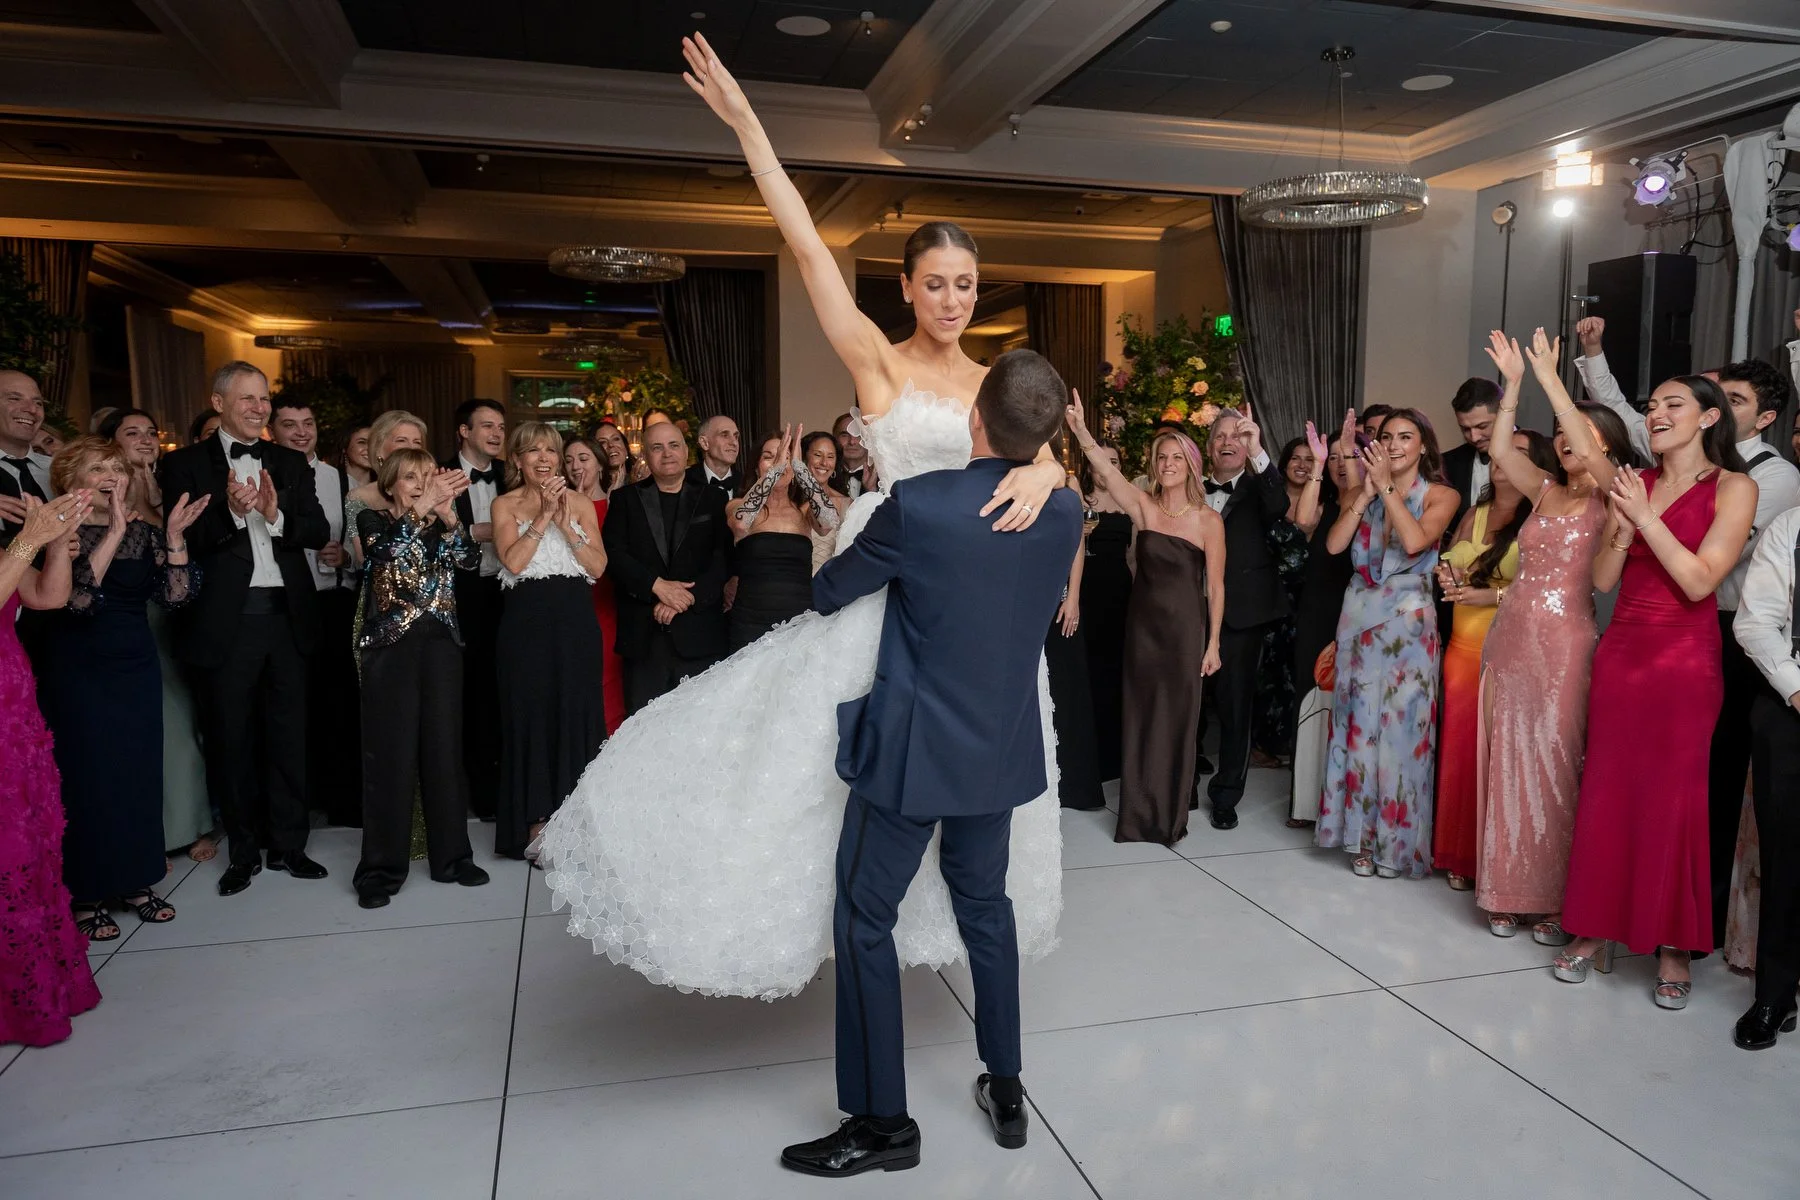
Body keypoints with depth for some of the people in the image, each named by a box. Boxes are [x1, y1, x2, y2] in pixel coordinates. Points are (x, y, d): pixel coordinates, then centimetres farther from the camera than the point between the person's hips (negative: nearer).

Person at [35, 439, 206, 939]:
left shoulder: (143, 532, 5)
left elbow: (175, 594, -4)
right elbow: (75, 597, -23)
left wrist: (174, 536, -14)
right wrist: (114, 534, -27)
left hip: (136, 667, 4)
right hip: (77, 671, -4)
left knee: (141, 774, 7)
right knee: (89, 778, 1)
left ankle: (136, 882, 22)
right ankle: (86, 896, 14)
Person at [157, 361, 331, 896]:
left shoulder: (291, 463, 10)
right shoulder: (185, 464, 0)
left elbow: (318, 531, 1)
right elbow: (181, 540, -10)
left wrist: (277, 516, -18)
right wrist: (230, 511, -26)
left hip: (287, 616, 3)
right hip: (224, 623, -2)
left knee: (288, 735, 9)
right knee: (231, 739, 9)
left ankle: (288, 844, 22)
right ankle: (244, 849, 23)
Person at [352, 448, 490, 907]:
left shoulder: (443, 525, 12)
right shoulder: (373, 519, 4)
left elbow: (471, 560, -6)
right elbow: (383, 551, -18)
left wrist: (449, 516, -21)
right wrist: (420, 509, -29)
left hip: (440, 645, 3)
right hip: (391, 646, -3)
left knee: (444, 751, 7)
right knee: (391, 756, -2)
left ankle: (451, 856, 18)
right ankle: (381, 869, 7)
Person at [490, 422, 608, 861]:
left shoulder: (581, 504, 11)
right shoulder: (506, 505, 6)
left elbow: (598, 566, 0)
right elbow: (514, 562, -9)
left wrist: (564, 522, -9)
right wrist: (544, 516, -11)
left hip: (575, 622, 2)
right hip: (527, 622, -1)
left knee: (578, 713, 1)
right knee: (531, 714, 1)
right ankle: (535, 827, 10)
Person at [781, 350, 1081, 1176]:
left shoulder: (917, 505, -20)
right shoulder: (1066, 515, -5)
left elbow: (828, 594, -6)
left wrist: (862, 546, 18)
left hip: (912, 749, -6)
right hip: (1002, 748, 6)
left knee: (864, 922, 8)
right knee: (985, 905, 23)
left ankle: (883, 1123, 18)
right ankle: (1005, 1091, 34)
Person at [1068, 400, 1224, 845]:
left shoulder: (1208, 520, -6)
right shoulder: (1143, 506, -2)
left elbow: (1216, 586, -3)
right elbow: (1107, 471, -20)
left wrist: (1213, 644, -4)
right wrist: (1081, 432, -37)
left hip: (1185, 628, -2)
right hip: (1143, 623, 2)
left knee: (1178, 718, 7)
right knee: (1140, 716, 8)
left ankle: (1171, 816, 23)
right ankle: (1139, 815, 21)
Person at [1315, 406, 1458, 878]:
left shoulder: (1440, 496, 1)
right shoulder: (1364, 491, 10)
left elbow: (1415, 541, -18)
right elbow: (1333, 544, -5)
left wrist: (1387, 487, -14)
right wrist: (1367, 491, -8)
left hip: (1407, 620, -3)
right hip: (1360, 615, 3)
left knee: (1401, 725, -1)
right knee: (1359, 723, 5)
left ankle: (1395, 840, 12)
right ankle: (1362, 836, 16)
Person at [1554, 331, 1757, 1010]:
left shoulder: (1734, 488, -3)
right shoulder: (1633, 484, 10)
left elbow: (1700, 581, -14)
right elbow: (1602, 580, 5)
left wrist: (1646, 517, -16)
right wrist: (1621, 525, -11)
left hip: (1684, 659, -4)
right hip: (1621, 649, 4)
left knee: (1673, 795, -1)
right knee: (1607, 789, 6)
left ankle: (1673, 947, 12)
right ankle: (1595, 930, 17)